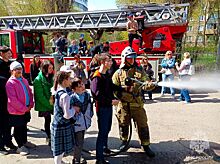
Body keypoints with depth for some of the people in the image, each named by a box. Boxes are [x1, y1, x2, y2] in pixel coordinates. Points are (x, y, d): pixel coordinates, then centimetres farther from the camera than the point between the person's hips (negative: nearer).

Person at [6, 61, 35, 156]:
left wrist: (30, 105, -1)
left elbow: (29, 92, 12)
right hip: (16, 111, -7)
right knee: (18, 128, 7)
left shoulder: (24, 80, 7)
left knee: (24, 126, 21)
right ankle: (20, 146, 19)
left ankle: (25, 142, 37)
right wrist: (24, 108, -16)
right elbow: (12, 99, -19)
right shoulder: (10, 83, -16)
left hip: (26, 109, 7)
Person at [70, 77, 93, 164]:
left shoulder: (87, 94, 1)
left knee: (80, 142, 21)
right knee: (79, 143, 0)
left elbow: (90, 106, 13)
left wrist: (90, 116, 12)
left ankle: (78, 156, 39)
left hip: (85, 123, 6)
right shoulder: (72, 97, -19)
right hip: (76, 123, -6)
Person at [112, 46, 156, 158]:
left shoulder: (139, 71, 5)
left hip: (137, 104, 1)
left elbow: (145, 83, -1)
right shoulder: (118, 73, 2)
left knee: (142, 124, 4)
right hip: (123, 104, 0)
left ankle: (146, 145, 18)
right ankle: (124, 141, 37)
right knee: (123, 124, 14)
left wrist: (149, 85, -24)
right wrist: (121, 96, -13)